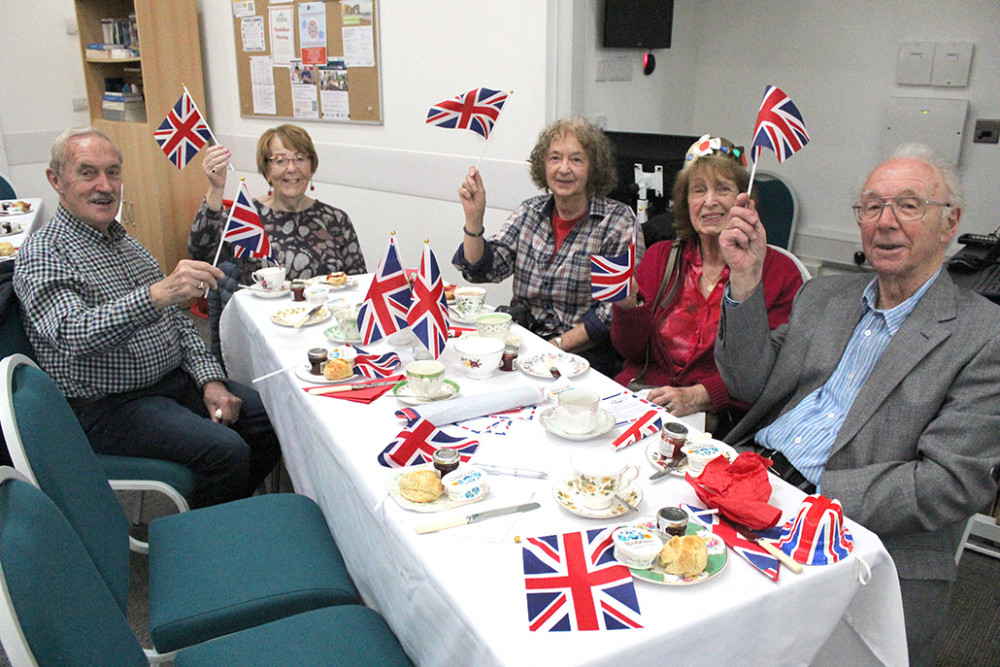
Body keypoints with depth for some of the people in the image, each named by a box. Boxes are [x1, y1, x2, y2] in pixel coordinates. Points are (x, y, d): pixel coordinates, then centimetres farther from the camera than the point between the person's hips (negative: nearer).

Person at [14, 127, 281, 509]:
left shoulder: (125, 242, 14)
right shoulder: (43, 254, -11)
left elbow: (176, 319, 15)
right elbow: (72, 334, -30)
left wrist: (210, 380, 0)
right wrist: (157, 294, -46)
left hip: (177, 378, 8)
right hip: (110, 405, -8)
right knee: (225, 450, -26)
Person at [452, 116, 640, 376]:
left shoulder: (618, 221, -4)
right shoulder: (530, 211, 9)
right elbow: (482, 270, 4)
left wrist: (557, 345, -15)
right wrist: (474, 218, -10)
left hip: (585, 351, -3)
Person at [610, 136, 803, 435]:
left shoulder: (780, 272, 1)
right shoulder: (660, 257, 12)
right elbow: (632, 351, 8)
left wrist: (698, 396, -19)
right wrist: (627, 304, -12)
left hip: (718, 419, -3)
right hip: (638, 397, 3)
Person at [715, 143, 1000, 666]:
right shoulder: (822, 295, 17)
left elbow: (954, 484, -11)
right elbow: (753, 384, 10)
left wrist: (812, 495, -19)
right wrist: (746, 280, -2)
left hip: (872, 552, -5)